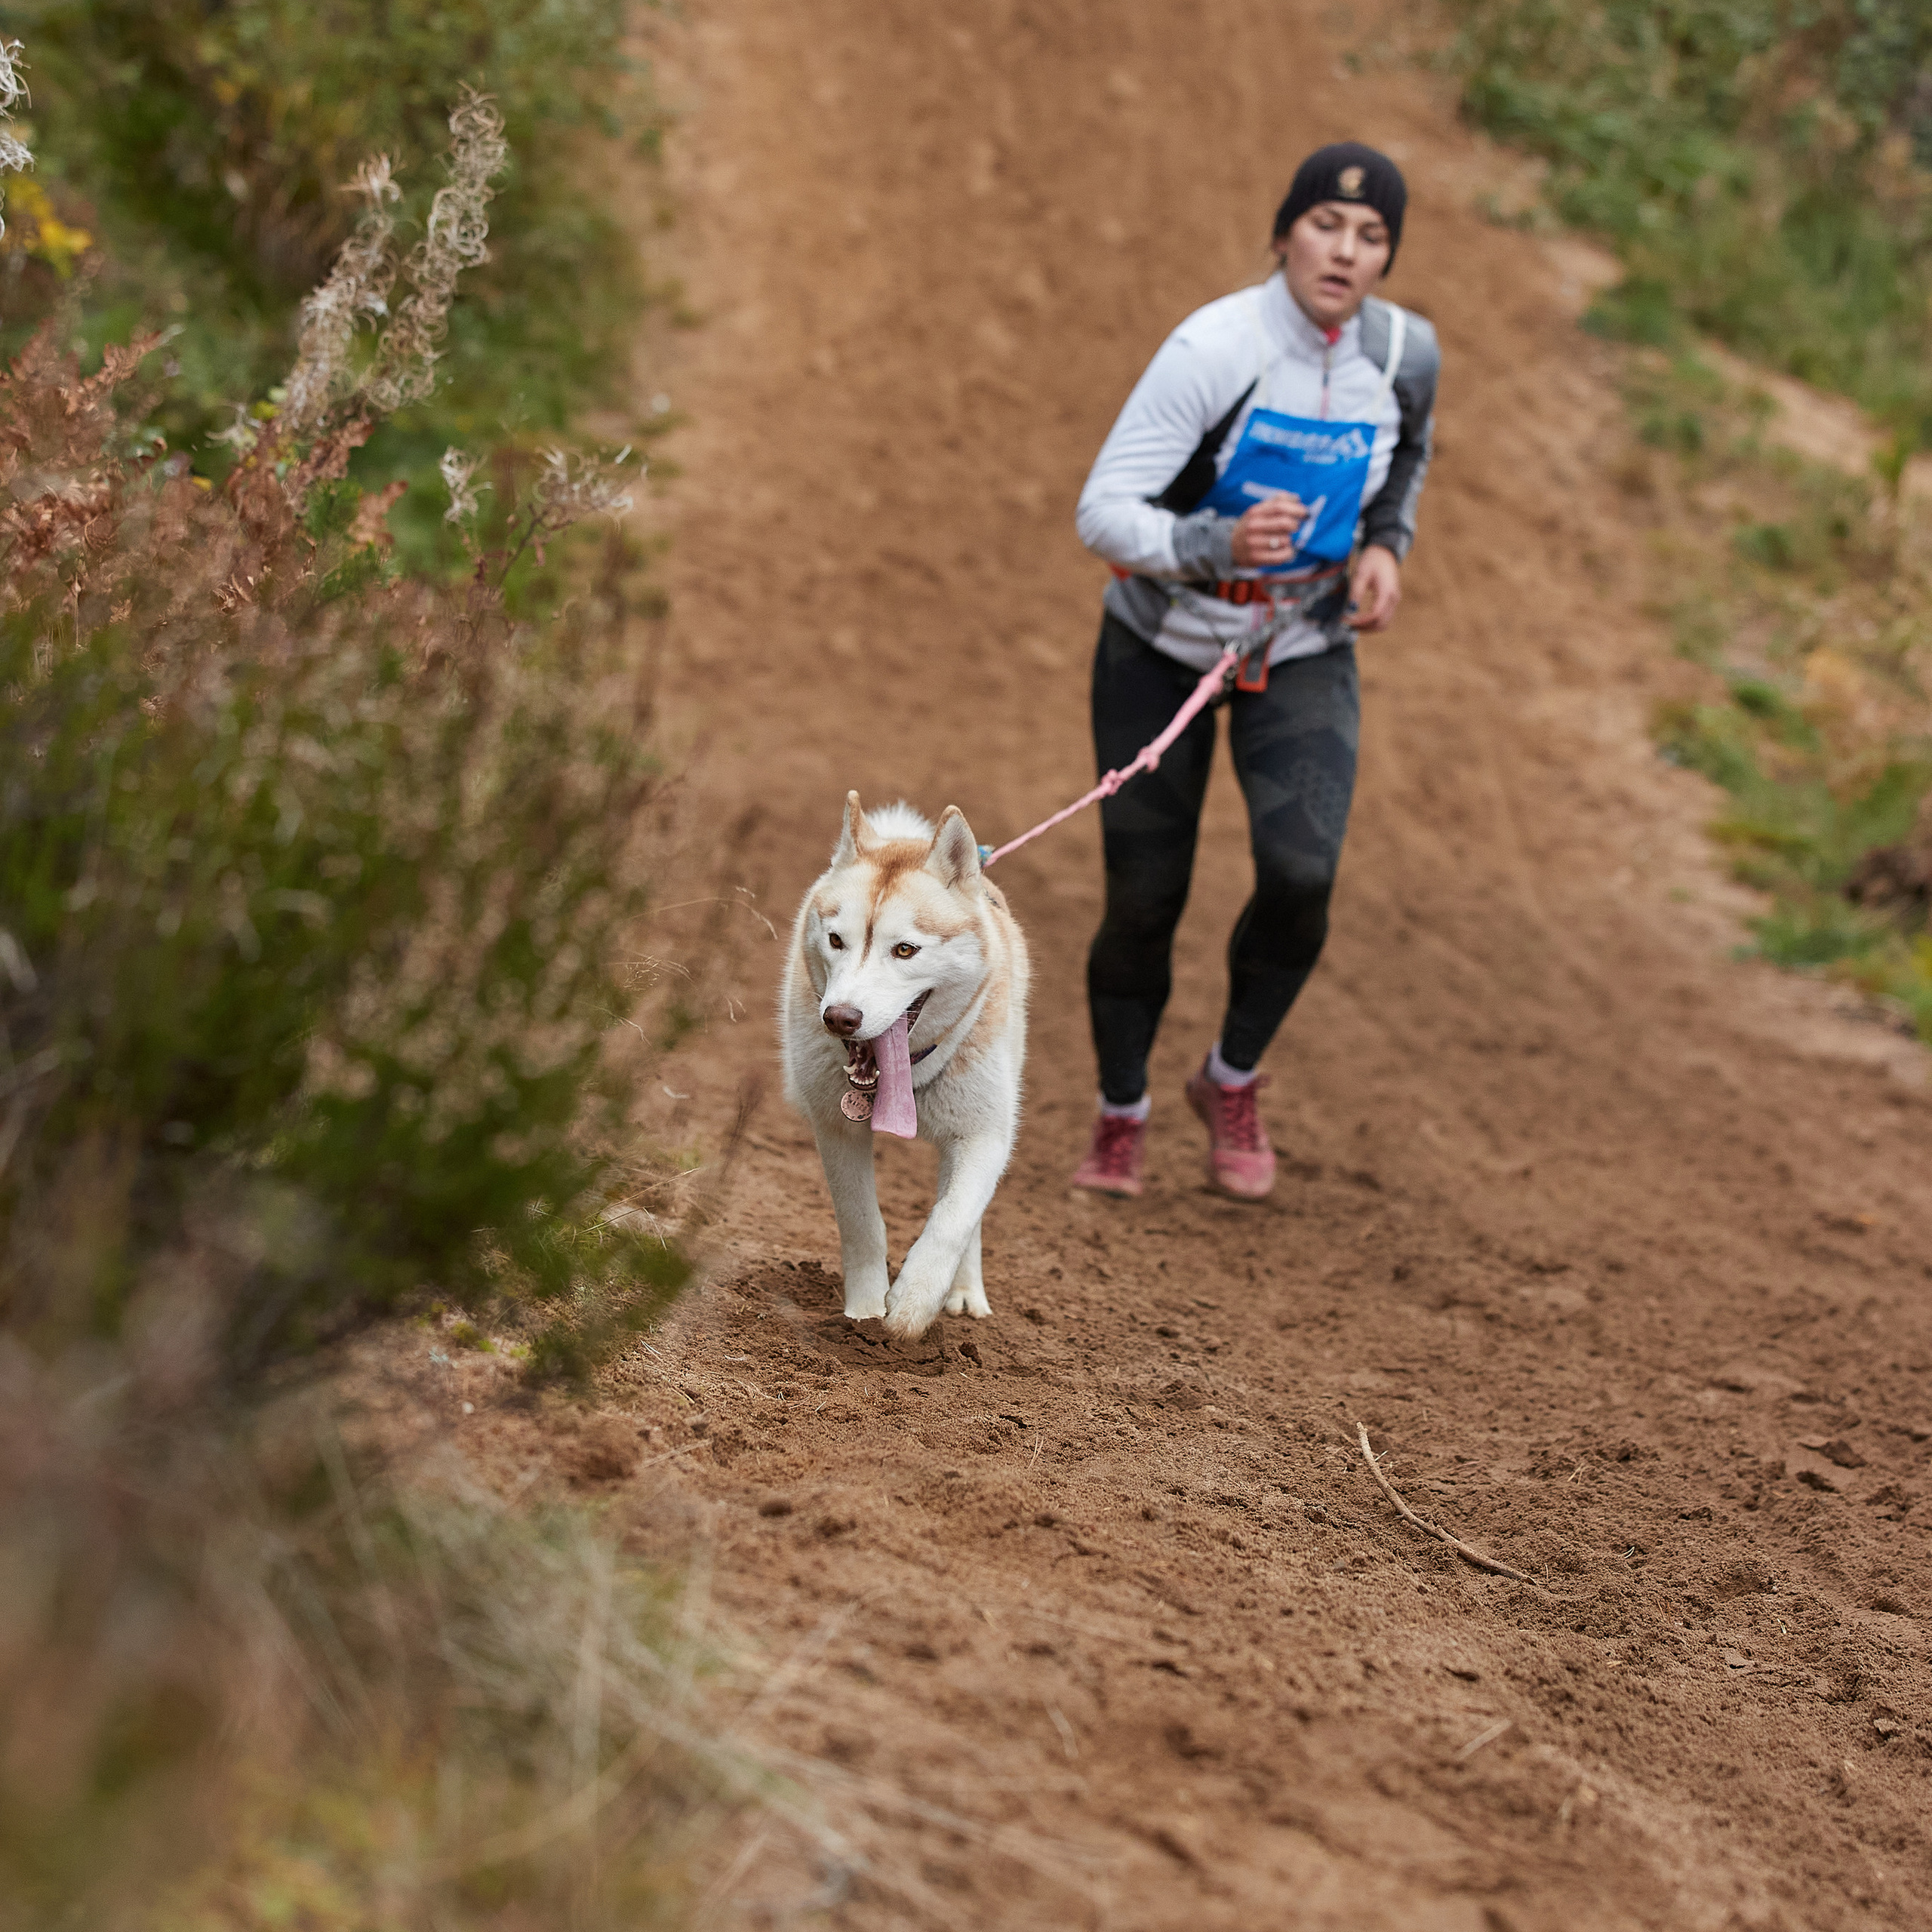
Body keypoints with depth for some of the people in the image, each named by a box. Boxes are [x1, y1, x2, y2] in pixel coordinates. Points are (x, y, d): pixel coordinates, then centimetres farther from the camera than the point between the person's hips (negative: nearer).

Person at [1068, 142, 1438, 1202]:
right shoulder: (1213, 349, -26)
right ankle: (1120, 1115, 28)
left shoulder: (1404, 352, -11)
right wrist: (1217, 546, -46)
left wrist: (1386, 547, -2)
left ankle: (1231, 1082, 7)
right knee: (1144, 901, 2)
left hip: (1303, 650, 2)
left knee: (1300, 875, -19)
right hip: (1162, 648, -2)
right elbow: (1103, 512, -29)